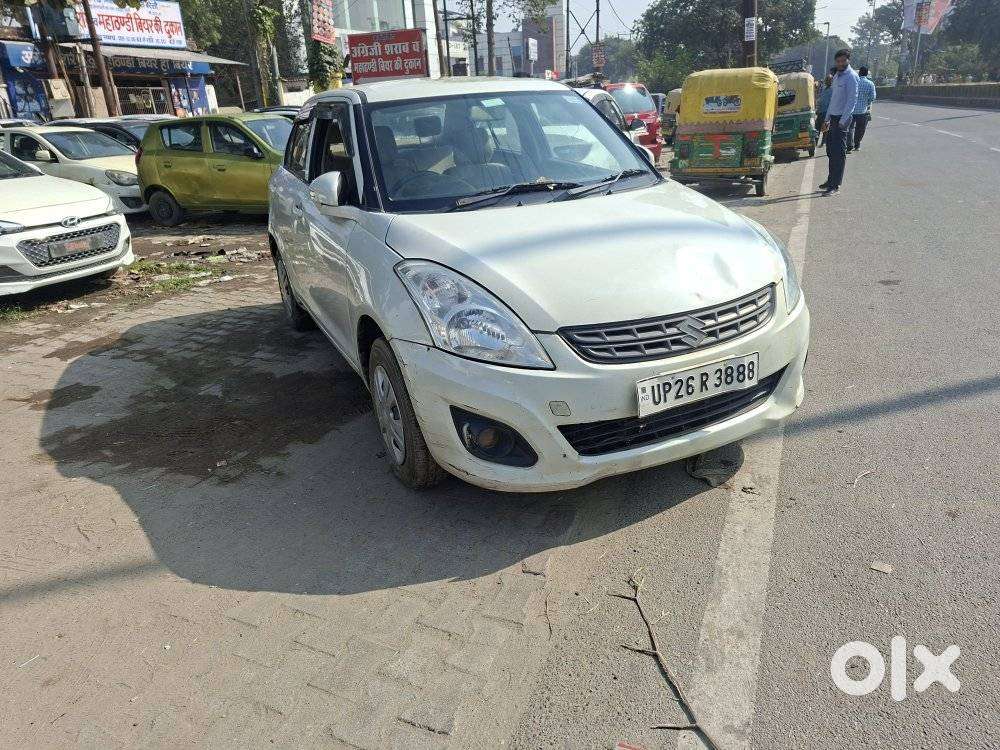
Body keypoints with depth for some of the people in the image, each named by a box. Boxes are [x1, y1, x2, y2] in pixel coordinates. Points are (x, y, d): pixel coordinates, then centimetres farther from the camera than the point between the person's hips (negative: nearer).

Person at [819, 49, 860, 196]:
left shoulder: (851, 76, -10)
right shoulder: (837, 76, 15)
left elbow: (852, 100, -15)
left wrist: (842, 121, -20)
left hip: (842, 118, -8)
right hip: (833, 117, 8)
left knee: (839, 153, -7)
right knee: (831, 151, 13)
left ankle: (835, 185, -5)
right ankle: (831, 180, 23)